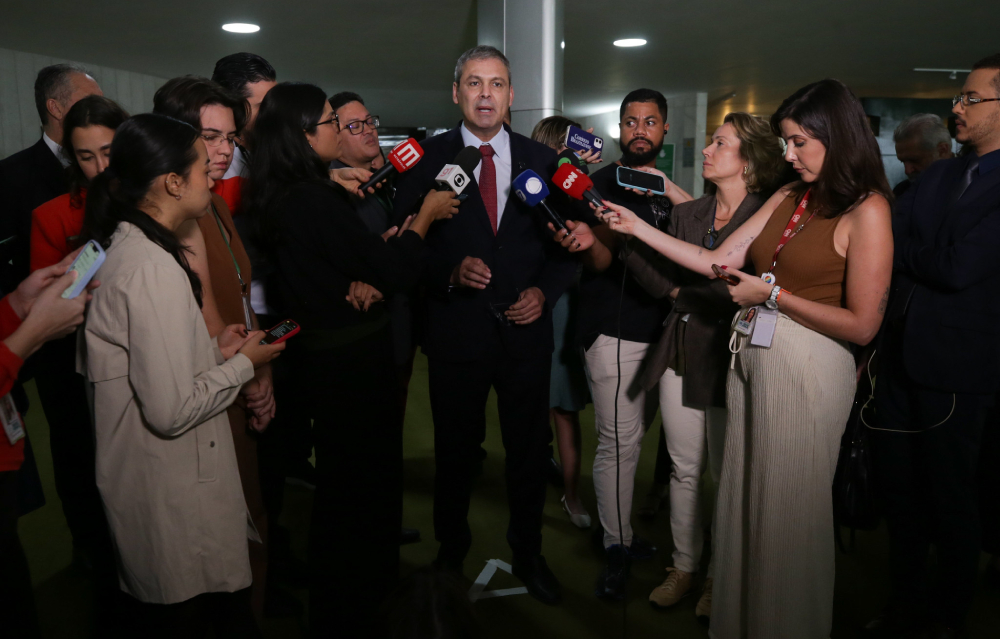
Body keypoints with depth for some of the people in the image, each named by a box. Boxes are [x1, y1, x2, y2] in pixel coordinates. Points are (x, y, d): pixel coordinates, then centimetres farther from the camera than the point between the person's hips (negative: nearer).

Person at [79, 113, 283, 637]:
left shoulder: (124, 248, 6)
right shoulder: (155, 268, -24)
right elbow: (172, 410, -27)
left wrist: (214, 351, 6)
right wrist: (243, 364, -13)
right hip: (171, 500, -9)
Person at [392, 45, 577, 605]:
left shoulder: (543, 160, 5)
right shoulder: (427, 158, -1)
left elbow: (567, 244, 8)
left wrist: (545, 290, -8)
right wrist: (451, 272, -20)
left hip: (526, 328, 2)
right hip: (456, 330, -1)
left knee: (531, 449, 13)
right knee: (455, 450, 14)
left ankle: (528, 552, 36)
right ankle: (451, 552, 37)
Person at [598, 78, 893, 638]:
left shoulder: (867, 211, -10)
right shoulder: (788, 197, 9)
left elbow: (862, 325, -14)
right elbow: (717, 261, 7)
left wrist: (771, 294, -13)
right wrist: (639, 227, 4)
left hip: (807, 367, -6)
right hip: (752, 359, 6)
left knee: (788, 511, 7)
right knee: (744, 500, 15)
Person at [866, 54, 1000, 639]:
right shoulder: (938, 175, 10)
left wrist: (905, 250, -8)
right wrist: (927, 258, -8)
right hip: (901, 352, 7)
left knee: (950, 495, 9)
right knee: (897, 485, 16)